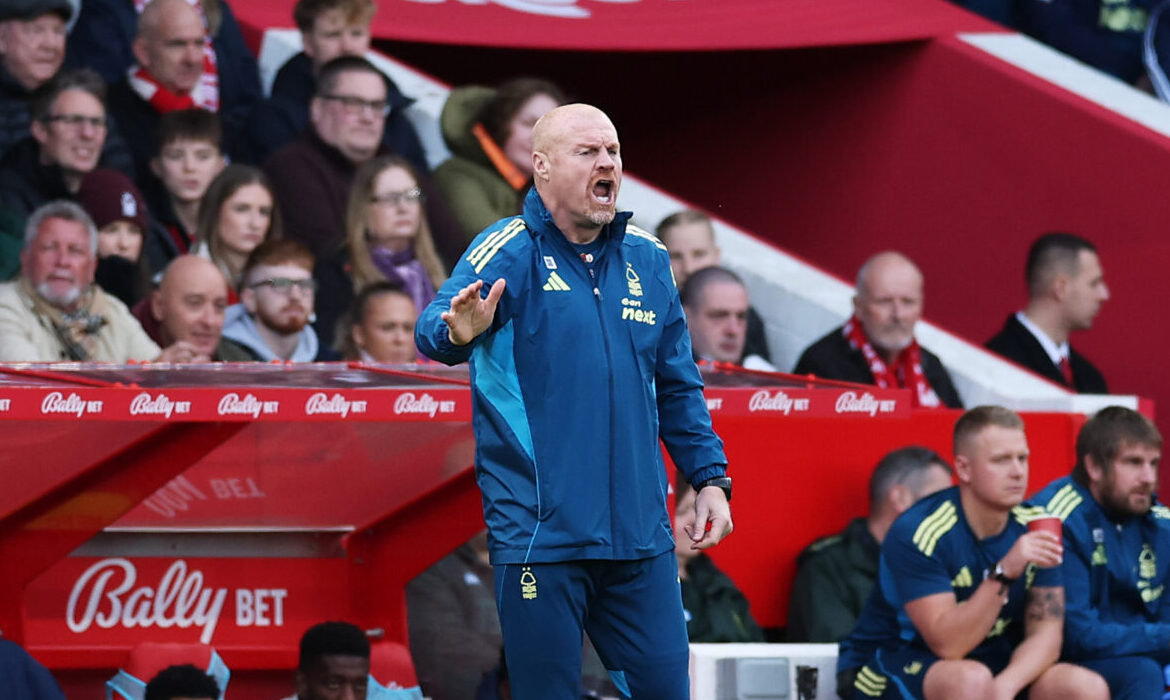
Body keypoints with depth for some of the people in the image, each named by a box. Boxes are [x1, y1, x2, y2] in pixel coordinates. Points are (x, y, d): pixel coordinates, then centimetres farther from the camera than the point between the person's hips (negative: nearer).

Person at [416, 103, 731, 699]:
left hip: (639, 536, 5)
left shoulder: (645, 259, 12)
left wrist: (709, 476, 13)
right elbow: (433, 329, -21)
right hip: (540, 533, -5)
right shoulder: (508, 251, -4)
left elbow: (677, 385, 20)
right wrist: (458, 331, -44)